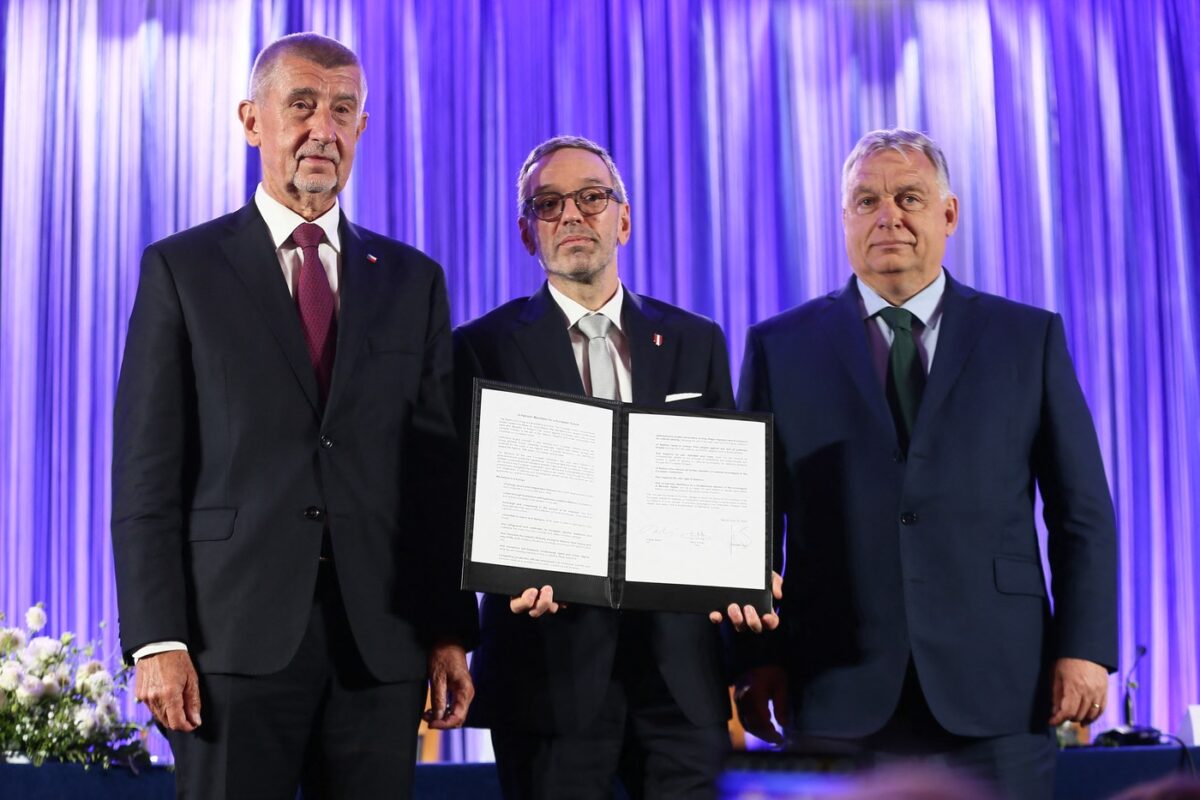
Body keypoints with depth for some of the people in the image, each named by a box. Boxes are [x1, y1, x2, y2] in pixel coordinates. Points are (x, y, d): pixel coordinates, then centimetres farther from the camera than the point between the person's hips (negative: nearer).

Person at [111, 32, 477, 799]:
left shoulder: (413, 280, 13)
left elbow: (440, 469, 10)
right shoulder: (181, 268, 5)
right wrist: (157, 640, -8)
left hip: (382, 640, 2)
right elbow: (147, 471, 0)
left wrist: (451, 633, 4)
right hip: (237, 630, -2)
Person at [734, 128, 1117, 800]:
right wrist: (756, 659, 0)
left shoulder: (1031, 338, 9)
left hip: (996, 694, 0)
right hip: (840, 703, 0)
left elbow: (1082, 511, 7)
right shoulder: (780, 348, 8)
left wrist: (1086, 648, -2)